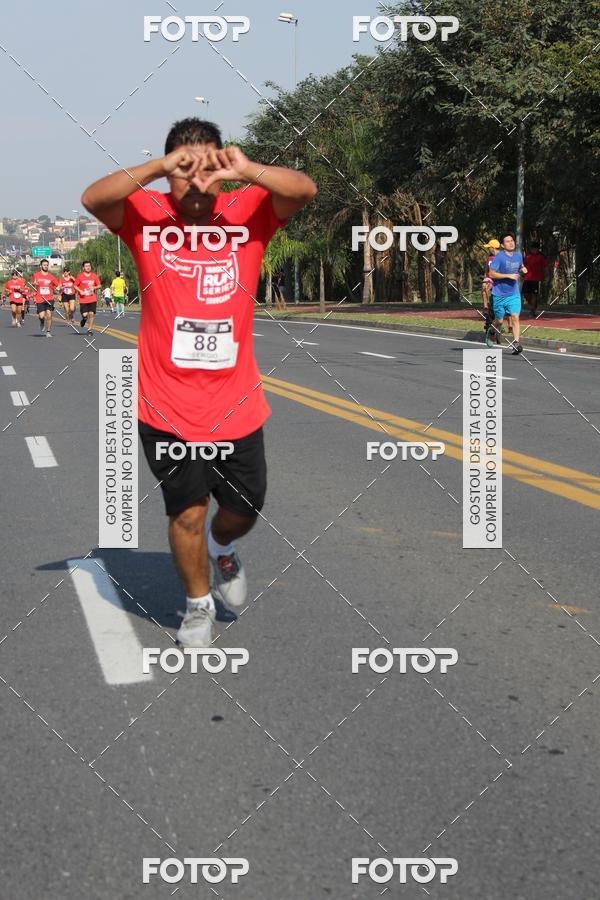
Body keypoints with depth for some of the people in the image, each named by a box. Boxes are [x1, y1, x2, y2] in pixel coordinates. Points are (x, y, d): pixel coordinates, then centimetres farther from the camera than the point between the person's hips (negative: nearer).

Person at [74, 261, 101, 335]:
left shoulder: (94, 276, 5)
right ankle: (84, 319, 29)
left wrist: (94, 287, -8)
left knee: (91, 314, -5)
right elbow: (75, 286, 3)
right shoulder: (80, 276, -2)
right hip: (83, 300, -2)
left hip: (93, 299, 2)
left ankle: (90, 329, 7)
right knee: (84, 314, -9)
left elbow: (99, 285, 12)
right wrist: (80, 291, -13)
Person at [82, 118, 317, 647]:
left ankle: (222, 547, 51)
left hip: (235, 405, 2)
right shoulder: (147, 215, -7)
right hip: (167, 408, -1)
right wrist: (160, 167, -37)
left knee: (245, 508, 14)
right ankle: (198, 604, 33)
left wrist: (246, 171, -36)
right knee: (187, 513, 7)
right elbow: (93, 198, -25)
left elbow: (305, 190, -19)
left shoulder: (247, 211, -4)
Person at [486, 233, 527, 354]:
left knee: (515, 317, -11)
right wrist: (508, 275, -22)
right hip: (499, 294, -3)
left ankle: (516, 344, -14)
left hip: (514, 294, 3)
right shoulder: (498, 257, -12)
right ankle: (491, 331, 41)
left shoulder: (518, 255, 7)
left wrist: (523, 270, 3)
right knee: (499, 321, 8)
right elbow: (491, 274, -17)